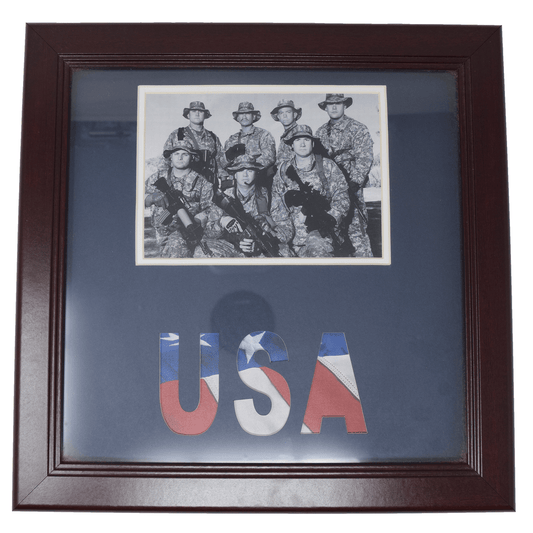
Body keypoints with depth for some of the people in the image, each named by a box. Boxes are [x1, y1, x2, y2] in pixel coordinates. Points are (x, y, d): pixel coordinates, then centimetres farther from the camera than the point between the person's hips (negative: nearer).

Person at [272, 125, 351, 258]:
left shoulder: (327, 166, 7)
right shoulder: (283, 169, 12)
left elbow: (342, 197, 3)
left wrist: (329, 220, -14)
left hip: (323, 232, -3)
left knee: (315, 243, -31)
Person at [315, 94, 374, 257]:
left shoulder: (358, 129, 1)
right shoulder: (321, 132, 17)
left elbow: (364, 158, -8)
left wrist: (354, 182, -19)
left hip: (350, 188, -5)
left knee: (356, 229, -11)